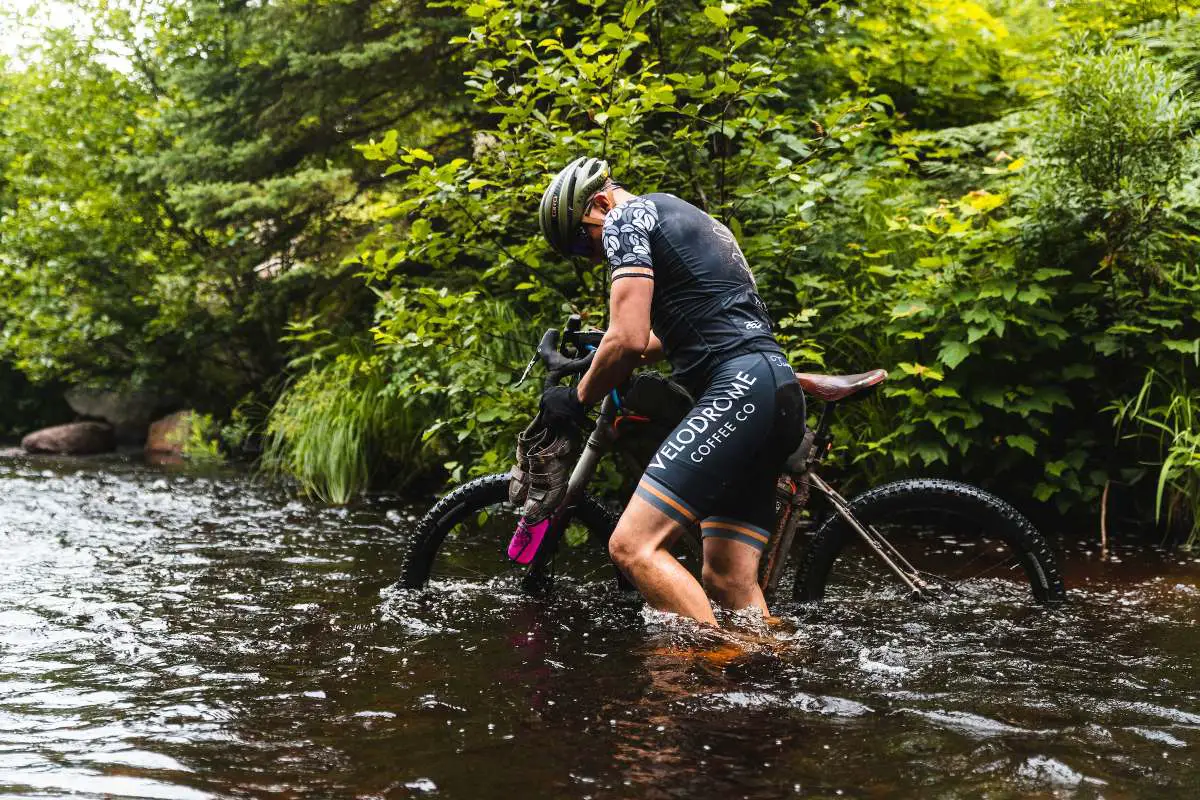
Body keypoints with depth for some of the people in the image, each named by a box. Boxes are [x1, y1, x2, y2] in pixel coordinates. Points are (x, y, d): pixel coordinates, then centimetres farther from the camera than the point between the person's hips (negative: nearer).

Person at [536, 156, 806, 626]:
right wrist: (596, 350, 51)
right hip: (779, 394, 10)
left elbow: (629, 339, -10)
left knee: (633, 547, -17)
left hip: (738, 390, -10)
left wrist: (578, 400, 6)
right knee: (730, 582, 8)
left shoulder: (627, 218, 1)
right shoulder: (690, 220, 30)